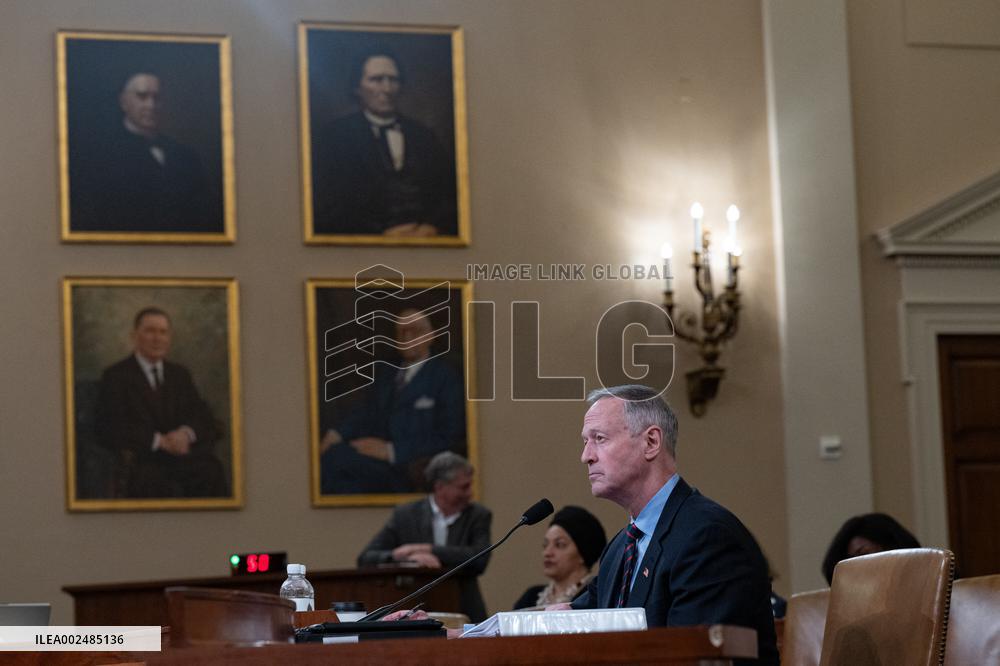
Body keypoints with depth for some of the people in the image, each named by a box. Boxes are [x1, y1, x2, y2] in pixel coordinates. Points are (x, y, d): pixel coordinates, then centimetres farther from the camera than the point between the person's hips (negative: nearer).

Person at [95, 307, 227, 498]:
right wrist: (158, 440, -15)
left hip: (182, 452, 4)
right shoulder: (116, 376, 6)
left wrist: (187, 433, -9)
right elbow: (111, 428, -6)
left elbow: (205, 420, 15)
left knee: (212, 472, -27)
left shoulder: (180, 374, 22)